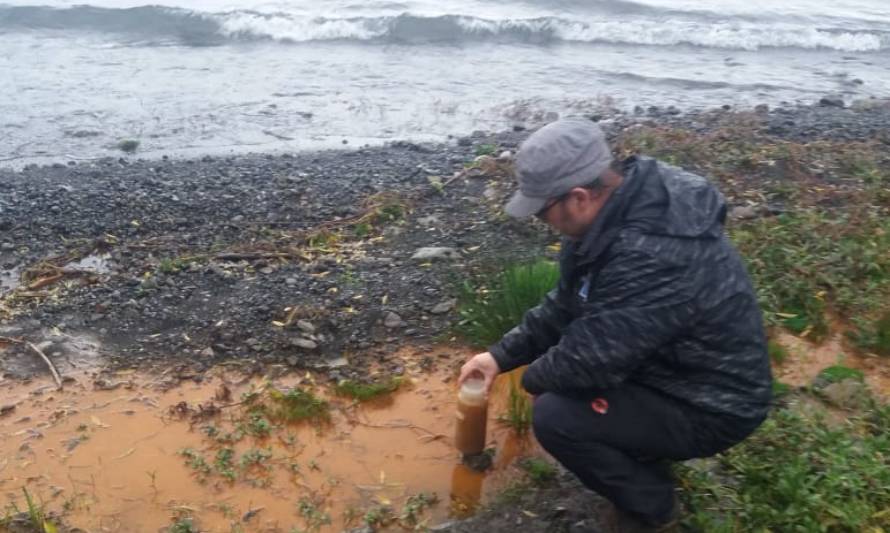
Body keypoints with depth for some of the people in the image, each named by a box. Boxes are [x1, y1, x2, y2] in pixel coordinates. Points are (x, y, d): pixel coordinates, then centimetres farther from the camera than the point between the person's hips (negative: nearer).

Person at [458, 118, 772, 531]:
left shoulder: (651, 258, -37)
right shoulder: (621, 207, -6)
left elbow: (587, 360, -30)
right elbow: (566, 304, 4)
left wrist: (532, 378, -9)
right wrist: (503, 355, 0)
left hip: (710, 405, -9)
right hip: (673, 362, 9)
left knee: (554, 416, -21)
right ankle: (643, 454, 21)